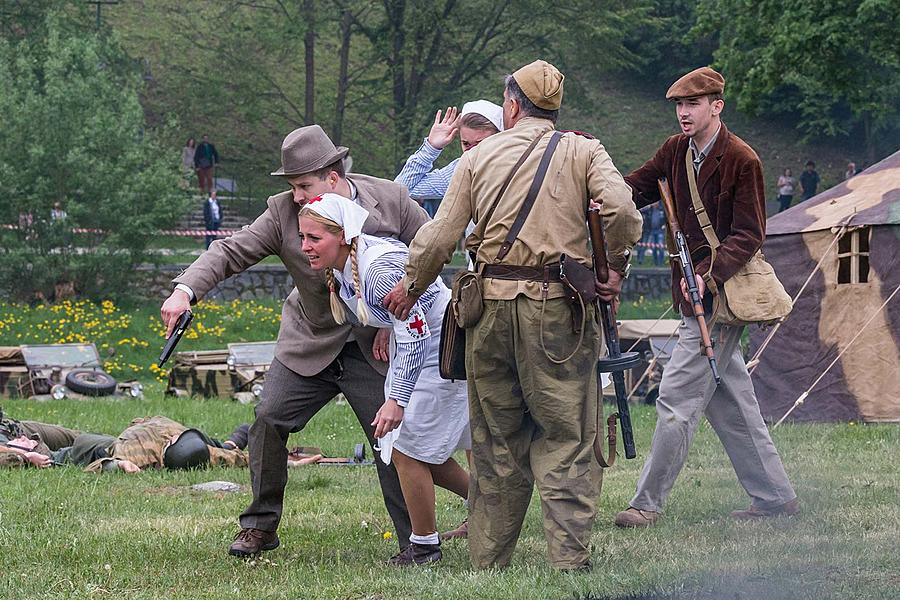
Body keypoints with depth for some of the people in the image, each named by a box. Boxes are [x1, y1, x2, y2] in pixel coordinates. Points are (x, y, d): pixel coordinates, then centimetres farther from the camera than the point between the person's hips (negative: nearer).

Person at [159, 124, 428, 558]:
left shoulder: (391, 200, -11)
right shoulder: (283, 212, -10)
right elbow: (230, 252, -12)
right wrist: (185, 291, -29)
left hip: (375, 347, -2)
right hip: (311, 343, 2)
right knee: (269, 418, -8)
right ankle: (260, 526, 7)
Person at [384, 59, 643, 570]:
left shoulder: (480, 156, 10)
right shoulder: (583, 152, 4)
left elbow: (438, 239, 7)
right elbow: (621, 210, -13)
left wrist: (411, 288, 23)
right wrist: (615, 266, 4)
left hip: (491, 304, 2)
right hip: (558, 309, -2)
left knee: (496, 440, 12)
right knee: (565, 437, 1)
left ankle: (488, 561, 16)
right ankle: (569, 557, -8)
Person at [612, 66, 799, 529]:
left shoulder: (742, 160, -13)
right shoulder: (677, 150, 9)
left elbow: (748, 235, -13)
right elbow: (635, 188, 7)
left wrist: (708, 274, -25)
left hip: (720, 296, -8)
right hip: (694, 289, 8)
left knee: (676, 399, -7)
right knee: (730, 403, 13)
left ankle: (648, 503, -1)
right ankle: (774, 496, 21)